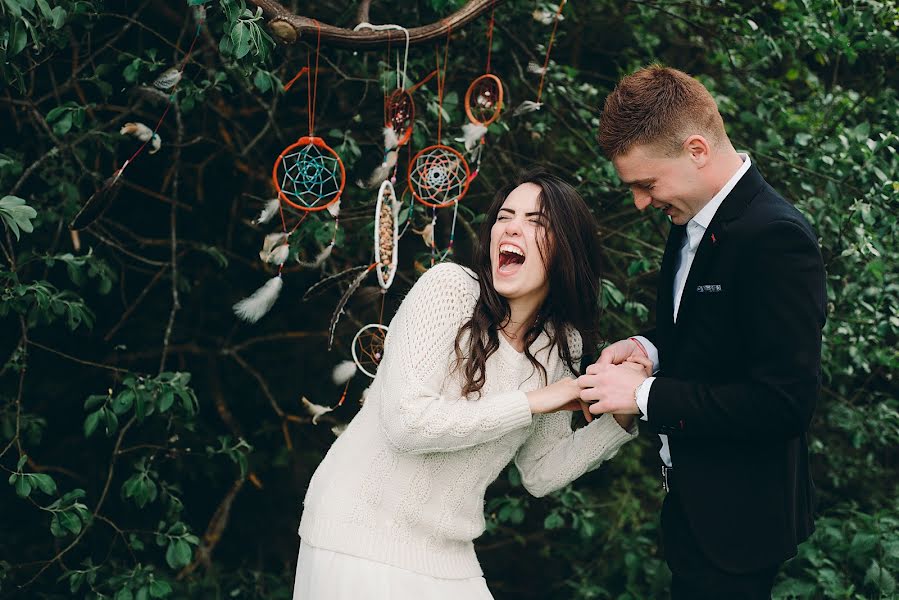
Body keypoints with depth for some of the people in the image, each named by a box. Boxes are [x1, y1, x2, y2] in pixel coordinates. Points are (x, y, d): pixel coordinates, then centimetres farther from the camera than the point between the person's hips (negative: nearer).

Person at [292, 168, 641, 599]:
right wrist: (533, 402, -18)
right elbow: (406, 421, -24)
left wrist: (620, 418, -5)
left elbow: (541, 474, 8)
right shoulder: (449, 287, -15)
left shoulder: (561, 346, 2)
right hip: (362, 535, -5)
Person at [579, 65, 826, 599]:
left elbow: (785, 403, -27)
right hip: (694, 506, 9)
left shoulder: (776, 239, -23)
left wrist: (647, 395, -23)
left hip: (739, 521, -9)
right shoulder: (691, 225, 6)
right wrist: (650, 349, -2)